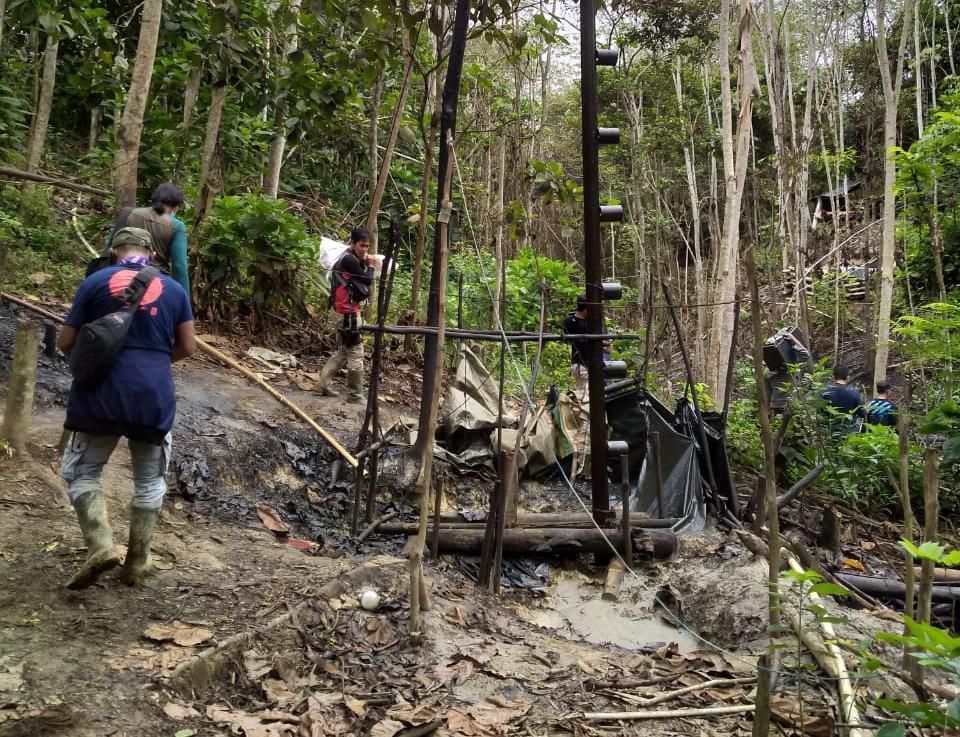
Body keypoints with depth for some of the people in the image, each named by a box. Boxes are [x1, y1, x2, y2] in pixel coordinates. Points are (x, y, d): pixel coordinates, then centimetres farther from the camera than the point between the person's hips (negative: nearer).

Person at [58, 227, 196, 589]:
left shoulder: (96, 281, 1)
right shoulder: (173, 289, 7)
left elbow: (65, 343, 3)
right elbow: (187, 347, 8)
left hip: (103, 393, -2)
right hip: (155, 397, 2)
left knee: (81, 471, 14)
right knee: (149, 480, 16)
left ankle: (100, 545, -5)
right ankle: (137, 562, 19)